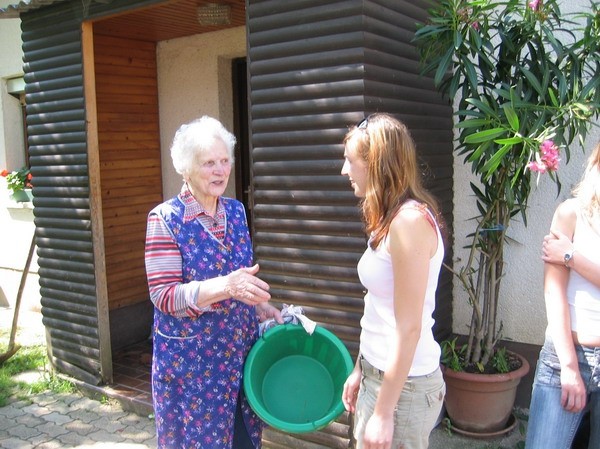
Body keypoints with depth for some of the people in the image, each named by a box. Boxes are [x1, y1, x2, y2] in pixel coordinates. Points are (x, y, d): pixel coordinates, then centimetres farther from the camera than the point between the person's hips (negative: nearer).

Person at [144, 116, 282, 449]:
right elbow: (164, 296, -19)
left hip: (241, 352, 5)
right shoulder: (166, 218, -13)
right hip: (190, 358, -5)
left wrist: (260, 305, 0)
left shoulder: (235, 211, 4)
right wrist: (224, 287, -32)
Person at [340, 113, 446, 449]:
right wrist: (360, 370, 15)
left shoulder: (410, 219, -21)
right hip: (379, 374, 8)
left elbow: (409, 328, -22)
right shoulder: (391, 219, 8)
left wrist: (383, 413, -18)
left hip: (403, 384, -8)